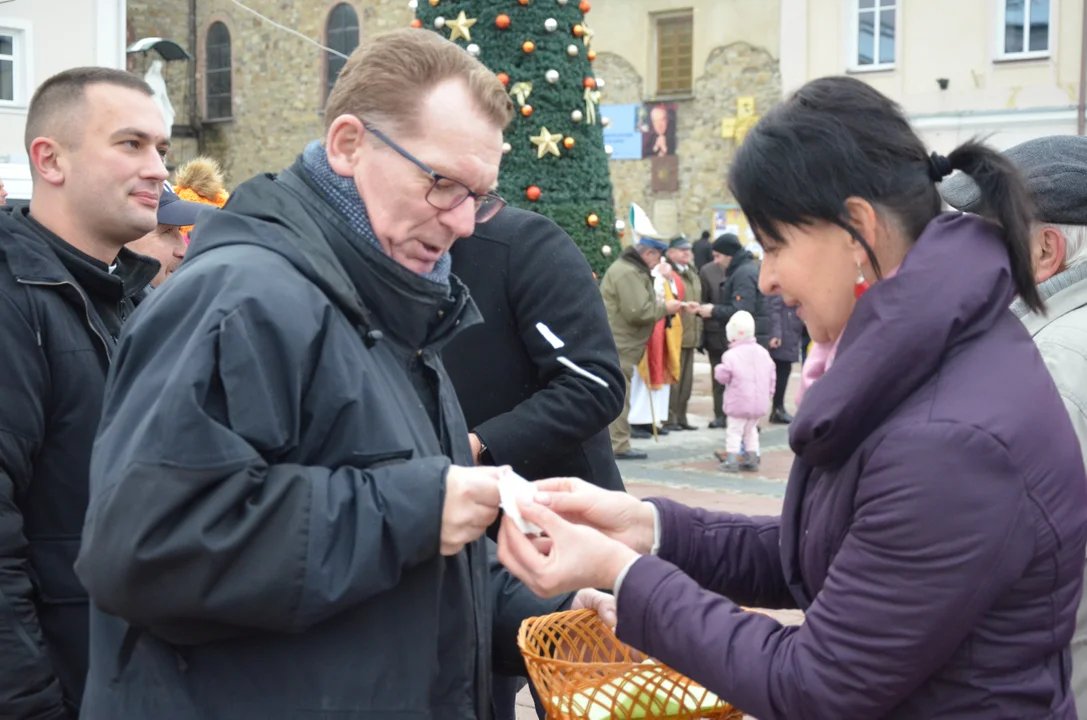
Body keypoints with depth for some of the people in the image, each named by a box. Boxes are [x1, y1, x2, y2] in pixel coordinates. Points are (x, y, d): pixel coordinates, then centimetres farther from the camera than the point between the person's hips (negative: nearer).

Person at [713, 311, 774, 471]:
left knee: (734, 430, 1)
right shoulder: (763, 352, 5)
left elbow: (722, 376, -12)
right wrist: (769, 392, 23)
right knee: (751, 430, 19)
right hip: (759, 402, 6)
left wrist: (718, 369, 9)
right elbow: (771, 376, 11)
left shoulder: (731, 355, -15)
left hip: (739, 402, -6)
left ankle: (731, 461, -4)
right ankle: (752, 460, 21)